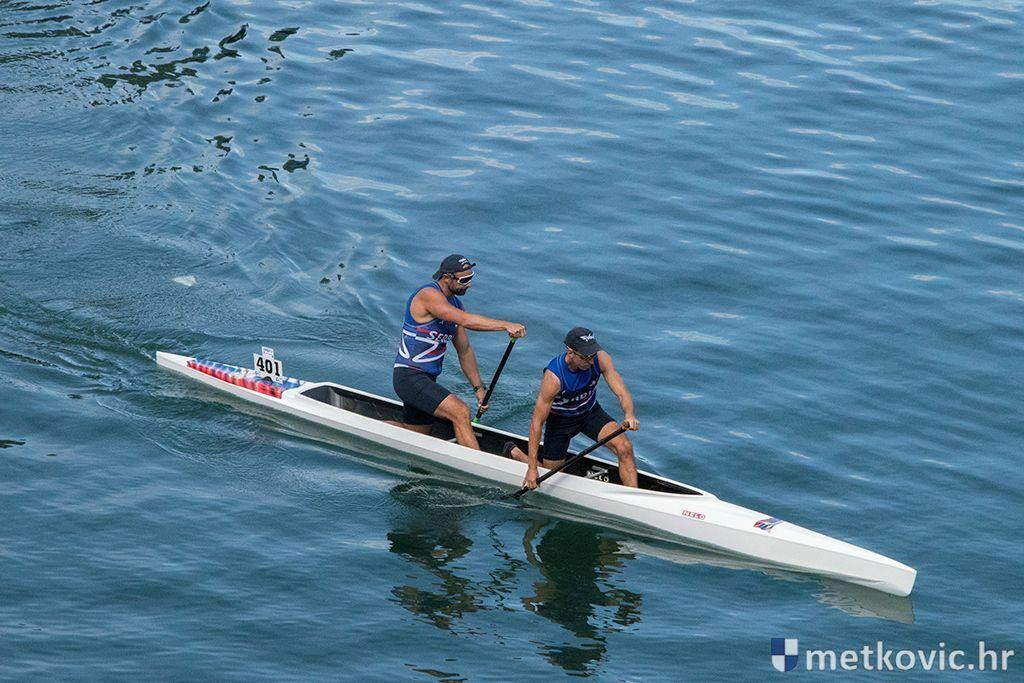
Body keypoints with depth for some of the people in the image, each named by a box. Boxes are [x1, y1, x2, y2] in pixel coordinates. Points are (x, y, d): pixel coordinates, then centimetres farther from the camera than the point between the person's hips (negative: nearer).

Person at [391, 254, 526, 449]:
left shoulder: (454, 303, 10)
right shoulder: (429, 295, -18)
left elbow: (464, 350, 16)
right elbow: (466, 320, -32)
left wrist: (479, 388, 11)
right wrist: (506, 325, -37)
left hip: (426, 378, 10)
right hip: (410, 376, -10)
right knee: (460, 412, -23)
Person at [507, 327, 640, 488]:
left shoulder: (600, 359, -26)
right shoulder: (554, 377, -35)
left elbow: (622, 392, -26)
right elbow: (537, 423, -30)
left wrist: (629, 416, -50)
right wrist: (532, 468, -31)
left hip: (591, 412, 3)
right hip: (560, 419, -3)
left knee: (624, 448, -19)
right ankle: (514, 452, 35)